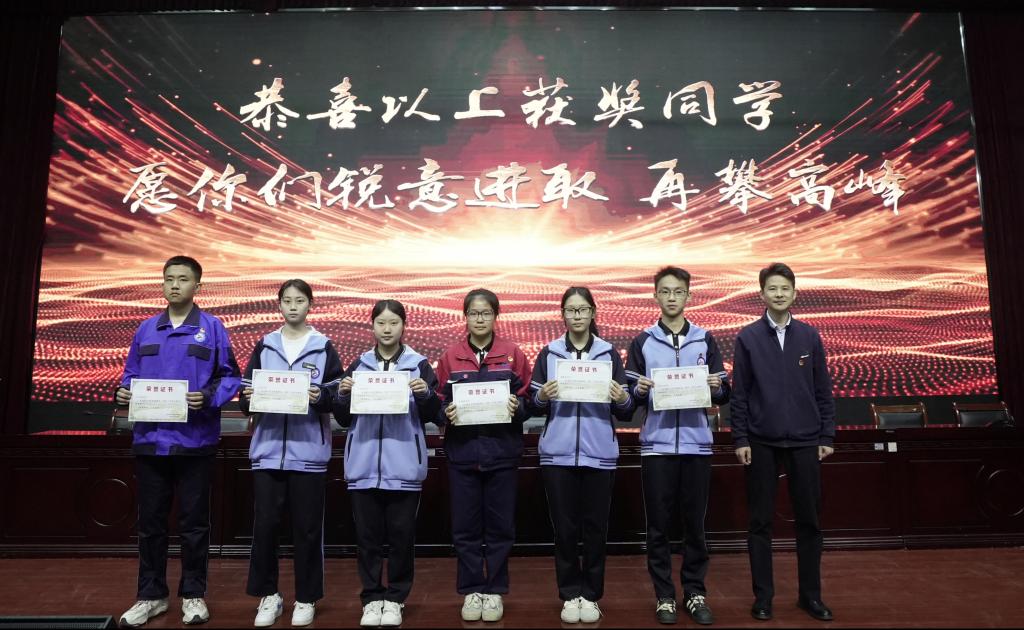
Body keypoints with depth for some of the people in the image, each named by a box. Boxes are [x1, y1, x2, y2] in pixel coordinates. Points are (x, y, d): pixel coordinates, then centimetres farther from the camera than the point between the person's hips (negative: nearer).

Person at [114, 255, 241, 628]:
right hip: (150, 439, 4)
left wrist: (208, 398, -20)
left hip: (194, 440, -3)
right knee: (150, 521, 12)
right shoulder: (146, 329, 10)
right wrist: (123, 393, -7)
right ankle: (151, 595, 26)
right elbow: (131, 374, 14)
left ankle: (193, 594, 21)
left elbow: (229, 377, -3)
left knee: (193, 521, 7)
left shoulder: (212, 328, -1)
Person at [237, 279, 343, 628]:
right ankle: (268, 595, 22)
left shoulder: (324, 347, 4)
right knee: (265, 524, 4)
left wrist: (320, 397, -20)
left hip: (308, 451, -2)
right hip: (268, 449, 2)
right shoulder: (264, 346, 10)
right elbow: (245, 396, 9)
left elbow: (339, 398, 0)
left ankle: (306, 598, 19)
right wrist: (249, 397, -13)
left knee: (307, 528, 5)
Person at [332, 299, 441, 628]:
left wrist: (425, 394, -19)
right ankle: (372, 598, 22)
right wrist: (343, 396, -8)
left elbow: (431, 416, 0)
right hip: (364, 465, 2)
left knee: (401, 536, 5)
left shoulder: (419, 364, 2)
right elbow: (344, 419, 11)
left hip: (403, 466, -2)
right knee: (367, 536, 8)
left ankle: (395, 598, 21)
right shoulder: (358, 365, 9)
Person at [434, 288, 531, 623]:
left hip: (502, 452, 0)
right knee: (465, 527, 7)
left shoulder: (513, 354, 2)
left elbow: (529, 401, 3)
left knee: (500, 526, 7)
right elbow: (437, 404, 5)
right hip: (462, 453, 1)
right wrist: (447, 413, -15)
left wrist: (517, 407, -17)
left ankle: (495, 590, 22)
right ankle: (471, 591, 22)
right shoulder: (450, 357, 3)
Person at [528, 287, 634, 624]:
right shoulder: (548, 354, 5)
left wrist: (623, 399, -17)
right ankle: (569, 595, 21)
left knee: (595, 527, 7)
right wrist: (541, 397, -16)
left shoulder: (609, 354, 5)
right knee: (564, 527, 6)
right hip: (557, 454, 0)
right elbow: (533, 408, 5)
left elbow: (625, 413, 5)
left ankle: (591, 595, 22)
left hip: (599, 454, 0)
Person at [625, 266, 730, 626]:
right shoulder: (642, 343, 5)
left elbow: (723, 397, 9)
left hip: (697, 445, 1)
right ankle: (664, 595, 17)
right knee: (659, 526, 5)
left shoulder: (705, 341, 8)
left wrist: (717, 387, -12)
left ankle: (695, 593, 23)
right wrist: (639, 390, -17)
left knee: (695, 524, 9)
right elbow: (629, 400, 4)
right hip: (656, 446, -1)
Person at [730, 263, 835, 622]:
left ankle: (811, 594, 23)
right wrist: (740, 439, -6)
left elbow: (823, 391, 6)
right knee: (760, 521, 6)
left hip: (805, 442, 2)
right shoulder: (747, 338, -1)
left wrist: (827, 436, 3)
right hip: (761, 443, -1)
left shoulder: (810, 336, 5)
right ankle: (763, 595, 18)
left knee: (809, 520, 9)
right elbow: (739, 393, -2)